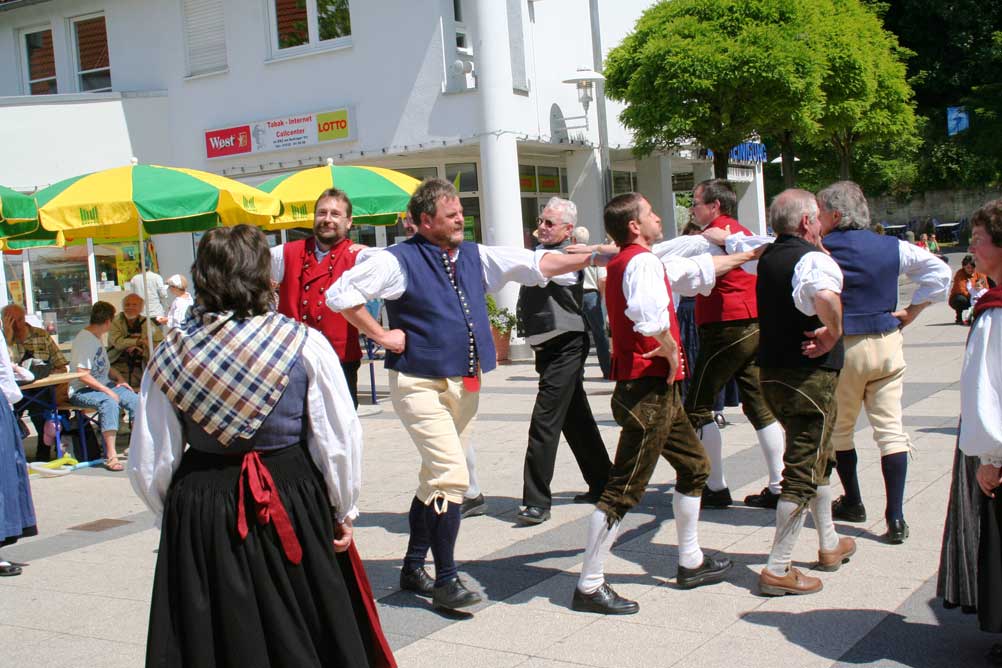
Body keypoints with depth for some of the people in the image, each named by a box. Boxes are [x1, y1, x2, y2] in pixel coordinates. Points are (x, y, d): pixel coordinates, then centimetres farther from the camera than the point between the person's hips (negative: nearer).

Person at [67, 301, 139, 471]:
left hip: (103, 386, 9)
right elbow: (83, 375, -21)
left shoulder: (97, 339, 16)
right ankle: (111, 455, -37)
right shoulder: (83, 340, -14)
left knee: (134, 399, -11)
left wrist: (120, 379, 8)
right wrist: (107, 391, -22)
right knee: (109, 402, -35)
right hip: (81, 391, -9)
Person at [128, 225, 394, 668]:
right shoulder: (306, 345, -11)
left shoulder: (169, 354, -5)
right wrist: (344, 512, 8)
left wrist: (173, 515, 16)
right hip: (295, 505, -1)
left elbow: (147, 465, 0)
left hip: (199, 514, 2)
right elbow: (340, 443, -7)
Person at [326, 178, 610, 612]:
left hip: (464, 384, 7)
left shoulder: (475, 257, 8)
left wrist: (589, 258, 0)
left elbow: (535, 264, 8)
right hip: (420, 385, -7)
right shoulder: (400, 261, -10)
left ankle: (413, 568, 29)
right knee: (452, 475, -15)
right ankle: (445, 580, -4)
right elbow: (339, 294, -12)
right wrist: (381, 336, -10)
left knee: (435, 477, 15)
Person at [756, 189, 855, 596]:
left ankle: (830, 544, 40)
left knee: (818, 457, 25)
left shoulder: (768, 257, 9)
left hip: (772, 371, 9)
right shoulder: (812, 258, -18)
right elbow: (826, 296, -40)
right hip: (810, 375, -9)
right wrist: (833, 333, -24)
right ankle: (777, 569, -1)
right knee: (804, 470, -3)